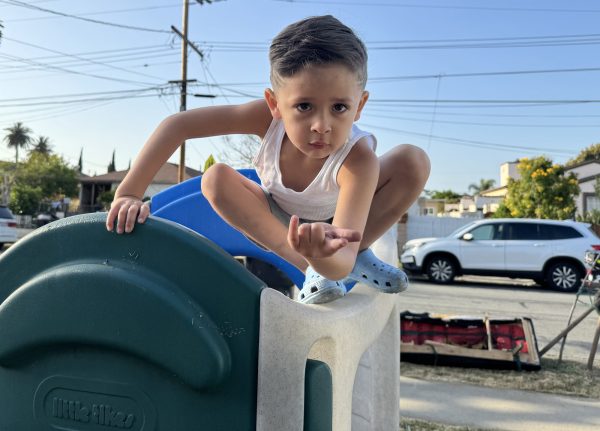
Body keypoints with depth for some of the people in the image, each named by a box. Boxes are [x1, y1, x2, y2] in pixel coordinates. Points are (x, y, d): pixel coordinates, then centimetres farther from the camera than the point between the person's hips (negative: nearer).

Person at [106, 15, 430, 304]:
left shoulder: (358, 159, -39)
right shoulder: (268, 117, -34)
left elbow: (341, 266, -49)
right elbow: (177, 125, -31)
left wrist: (325, 256, -73)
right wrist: (129, 193, -36)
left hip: (336, 223, -2)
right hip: (278, 225, 3)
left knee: (414, 160, -27)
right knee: (215, 179, -27)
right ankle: (310, 268, -24)